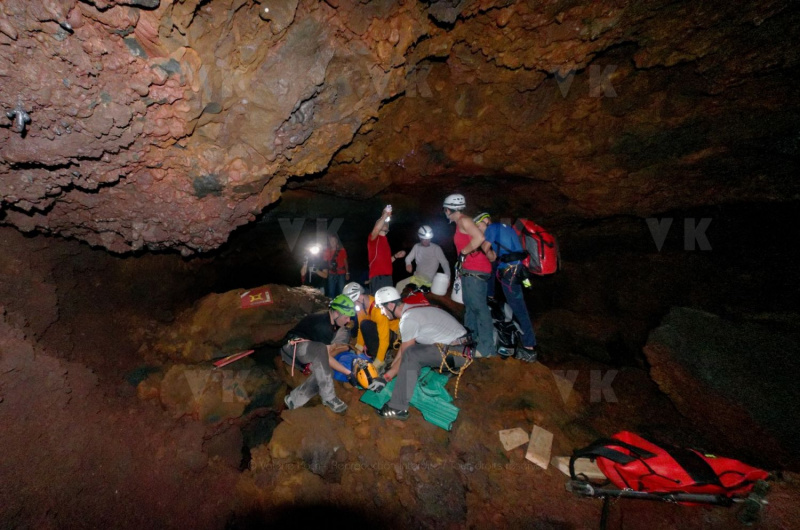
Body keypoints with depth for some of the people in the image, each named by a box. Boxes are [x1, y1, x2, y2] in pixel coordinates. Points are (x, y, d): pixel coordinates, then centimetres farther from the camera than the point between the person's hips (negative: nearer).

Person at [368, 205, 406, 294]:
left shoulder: (385, 240, 23)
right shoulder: (373, 238, 0)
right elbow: (376, 229, -26)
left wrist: (396, 256, 15)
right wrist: (385, 215, -22)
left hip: (387, 277, 9)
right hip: (377, 277, -8)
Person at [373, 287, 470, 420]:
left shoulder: (408, 319, -18)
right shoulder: (411, 309, 10)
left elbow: (406, 355, -14)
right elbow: (404, 346, 17)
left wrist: (387, 376, -3)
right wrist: (391, 367, 17)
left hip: (456, 351, -10)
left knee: (411, 355, -24)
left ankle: (398, 408, -17)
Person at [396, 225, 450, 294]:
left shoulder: (436, 248, -8)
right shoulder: (417, 246, 7)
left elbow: (444, 263, -9)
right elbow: (409, 257, 9)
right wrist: (408, 264, -16)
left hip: (428, 280, -6)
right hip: (416, 277, 6)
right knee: (399, 285, -6)